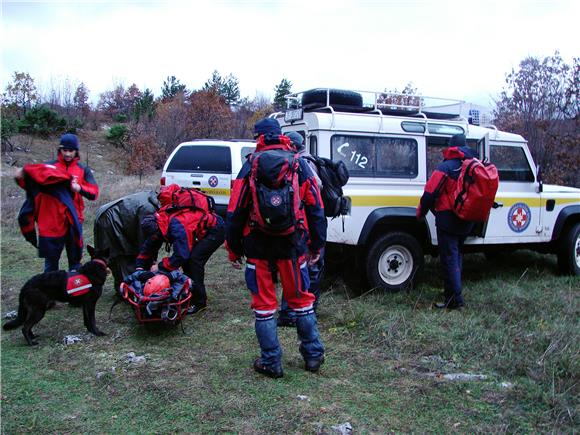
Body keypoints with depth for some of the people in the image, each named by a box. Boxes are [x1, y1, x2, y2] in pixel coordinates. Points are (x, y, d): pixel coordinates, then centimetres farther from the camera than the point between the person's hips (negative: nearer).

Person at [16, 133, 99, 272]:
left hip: (73, 221, 1)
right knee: (51, 262, 7)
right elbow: (32, 185, 7)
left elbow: (94, 193, -4)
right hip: (52, 222, 0)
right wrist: (21, 178, -13)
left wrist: (80, 188, -22)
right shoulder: (48, 166, 4)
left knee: (75, 260, 11)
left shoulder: (83, 170, 5)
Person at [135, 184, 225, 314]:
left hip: (215, 230, -10)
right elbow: (148, 246, 7)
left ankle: (199, 301, -13)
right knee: (187, 259, 4)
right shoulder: (159, 221, -5)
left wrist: (161, 267, -26)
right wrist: (140, 266, -2)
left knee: (194, 258, -20)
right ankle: (190, 293, 18)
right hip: (203, 230, 10)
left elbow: (181, 255, -36)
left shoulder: (177, 226, -35)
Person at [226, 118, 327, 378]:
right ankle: (313, 355, 24)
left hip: (258, 246, -2)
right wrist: (317, 245, 14)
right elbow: (316, 209, 7)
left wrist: (233, 248, 6)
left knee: (264, 303, 8)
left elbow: (235, 212, -2)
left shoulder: (250, 167, -1)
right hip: (293, 244, 2)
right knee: (301, 299, 15)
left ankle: (271, 362, 15)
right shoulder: (300, 166, 5)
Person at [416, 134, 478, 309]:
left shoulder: (446, 167, -14)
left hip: (448, 220, -7)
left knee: (449, 259, -2)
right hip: (467, 222, 7)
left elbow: (430, 193, -17)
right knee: (456, 255, 21)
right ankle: (452, 291, 30)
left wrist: (421, 212, -3)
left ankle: (454, 299, -1)